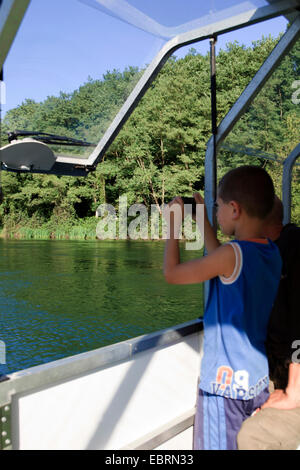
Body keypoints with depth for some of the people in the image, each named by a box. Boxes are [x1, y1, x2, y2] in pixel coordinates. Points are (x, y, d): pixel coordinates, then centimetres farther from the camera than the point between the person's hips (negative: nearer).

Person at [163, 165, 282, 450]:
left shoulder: (232, 253, -22)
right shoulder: (272, 253, 1)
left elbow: (171, 273, -13)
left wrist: (173, 223, -3)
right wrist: (203, 221, 18)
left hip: (225, 383, -7)